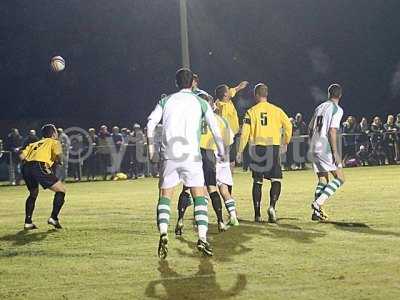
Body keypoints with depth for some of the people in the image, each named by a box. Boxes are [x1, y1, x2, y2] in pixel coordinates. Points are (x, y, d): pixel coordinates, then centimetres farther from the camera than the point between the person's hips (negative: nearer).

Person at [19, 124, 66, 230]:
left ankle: (28, 222, 22)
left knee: (33, 193, 29)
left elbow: (22, 155, 17)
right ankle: (53, 218, 0)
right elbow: (58, 154, -3)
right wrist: (58, 161, 17)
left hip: (26, 168, 6)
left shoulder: (34, 144, 32)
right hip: (39, 167, -6)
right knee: (61, 190, 7)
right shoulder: (54, 142, 18)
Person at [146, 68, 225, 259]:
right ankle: (202, 238, -7)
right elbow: (215, 129, 8)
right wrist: (222, 152, 18)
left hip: (169, 155, 1)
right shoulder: (200, 103, 11)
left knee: (165, 196, 9)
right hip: (191, 155, -1)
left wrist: (151, 147, 9)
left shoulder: (166, 101, 13)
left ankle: (163, 234, -13)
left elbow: (151, 123, 1)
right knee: (199, 196, 6)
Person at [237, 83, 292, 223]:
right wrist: (285, 143, 18)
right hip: (273, 148, 0)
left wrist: (240, 151, 4)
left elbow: (245, 133, -3)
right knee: (276, 180, 4)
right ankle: (272, 206, -19)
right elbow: (288, 125, 4)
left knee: (257, 182, 8)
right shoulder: (276, 110, 5)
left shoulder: (251, 112, 1)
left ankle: (257, 214, 8)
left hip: (257, 148, 0)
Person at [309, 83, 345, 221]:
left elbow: (311, 129, 18)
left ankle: (317, 212, 7)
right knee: (339, 178, 0)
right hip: (326, 148, -7)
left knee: (322, 180, 13)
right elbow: (332, 131, -16)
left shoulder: (319, 108, 15)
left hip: (314, 148, 8)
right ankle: (318, 203, -14)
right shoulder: (337, 109, -7)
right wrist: (335, 153, -15)